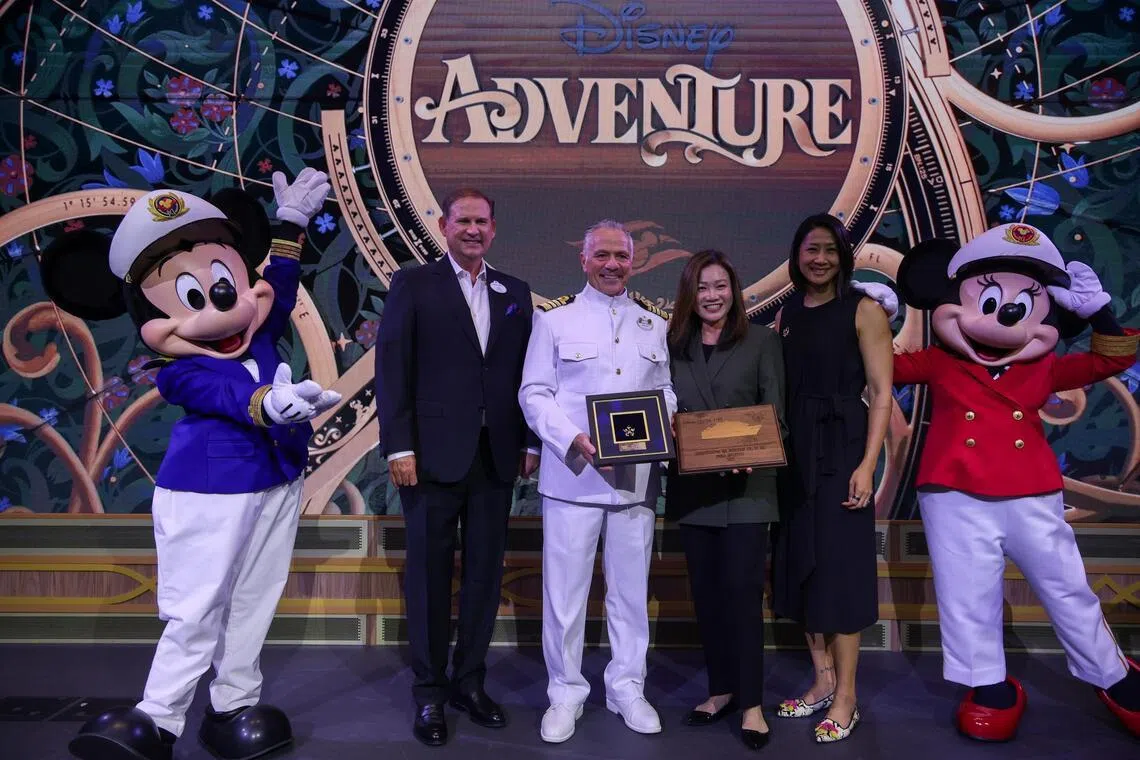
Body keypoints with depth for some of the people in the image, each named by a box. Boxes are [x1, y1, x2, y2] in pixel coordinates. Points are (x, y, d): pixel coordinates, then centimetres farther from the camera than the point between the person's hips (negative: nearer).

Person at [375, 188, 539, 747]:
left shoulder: (515, 293, 12)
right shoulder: (413, 285, 1)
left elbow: (526, 374, 10)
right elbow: (391, 369, -5)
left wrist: (531, 443, 4)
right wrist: (398, 447, -11)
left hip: (496, 458, 4)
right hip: (434, 456, -3)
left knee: (485, 574, 10)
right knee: (430, 576, 7)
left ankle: (470, 682, 27)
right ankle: (429, 693, 22)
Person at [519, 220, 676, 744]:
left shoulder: (655, 323, 11)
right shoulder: (554, 317, 1)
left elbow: (666, 390, 15)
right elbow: (534, 393, -2)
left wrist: (665, 426, -7)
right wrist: (574, 439, -17)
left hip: (637, 476, 3)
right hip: (572, 474, -3)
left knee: (631, 587, 13)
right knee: (565, 589, 4)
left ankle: (626, 687, 30)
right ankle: (565, 692, 22)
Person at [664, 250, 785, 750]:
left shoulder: (762, 341, 1)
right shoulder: (674, 345, 9)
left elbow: (775, 415, -3)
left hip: (745, 486, -3)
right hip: (693, 488, 4)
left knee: (742, 591, -3)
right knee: (706, 592, 11)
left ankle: (751, 702, 10)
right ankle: (720, 689, 25)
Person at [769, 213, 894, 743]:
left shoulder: (863, 310, -4)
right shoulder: (787, 314, 11)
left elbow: (881, 394, -8)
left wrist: (867, 465, -16)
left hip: (840, 451, -5)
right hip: (793, 452, 6)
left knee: (838, 567, -1)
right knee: (801, 565, 10)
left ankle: (845, 699, 13)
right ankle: (823, 680, 25)